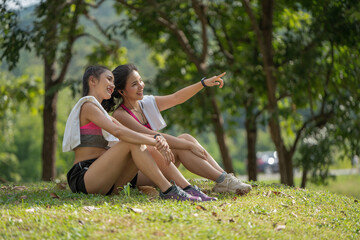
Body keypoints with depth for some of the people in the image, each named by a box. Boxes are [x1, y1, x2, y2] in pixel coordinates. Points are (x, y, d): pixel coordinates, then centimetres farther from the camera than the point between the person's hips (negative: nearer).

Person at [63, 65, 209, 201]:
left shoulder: (104, 114, 26)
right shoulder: (87, 106, -4)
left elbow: (130, 133, 13)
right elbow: (118, 132, -19)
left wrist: (157, 139, -7)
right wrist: (155, 142, -19)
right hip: (83, 178, -8)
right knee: (132, 143, -21)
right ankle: (168, 190, -27)